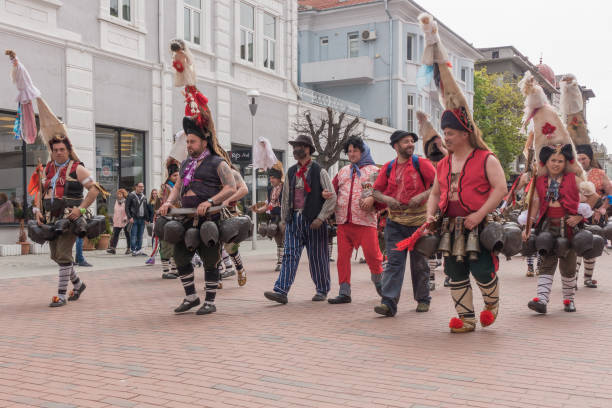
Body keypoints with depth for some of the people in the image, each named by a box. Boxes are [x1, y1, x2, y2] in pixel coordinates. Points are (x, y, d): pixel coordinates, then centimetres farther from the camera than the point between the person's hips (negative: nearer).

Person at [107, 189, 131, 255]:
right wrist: (113, 220, 20)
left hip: (125, 222, -6)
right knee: (115, 234, -4)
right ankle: (113, 248, -7)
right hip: (117, 222, 6)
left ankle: (128, 248, 11)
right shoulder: (116, 201, 14)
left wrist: (126, 218, -18)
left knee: (127, 235, 3)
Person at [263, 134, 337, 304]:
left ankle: (322, 290, 20)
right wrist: (284, 219, 15)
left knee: (317, 256, 4)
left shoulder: (319, 172, -2)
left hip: (313, 220, -4)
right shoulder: (291, 172, 14)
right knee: (290, 255, -5)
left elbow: (332, 197, -5)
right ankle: (281, 291, -11)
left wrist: (321, 218, -13)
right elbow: (285, 198, 19)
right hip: (294, 219, 4)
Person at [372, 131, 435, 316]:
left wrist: (422, 196, -19)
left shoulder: (421, 163, -1)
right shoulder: (388, 167, 8)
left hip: (419, 222, -2)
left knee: (420, 263, 9)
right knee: (393, 262, -5)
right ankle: (388, 302, -8)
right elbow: (376, 191, 11)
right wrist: (386, 199, -10)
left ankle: (423, 300, 24)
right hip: (395, 222, 2)